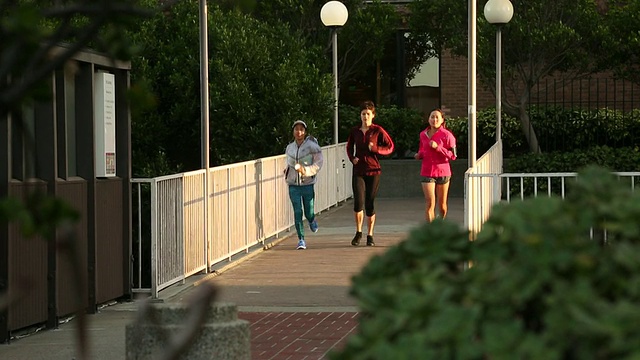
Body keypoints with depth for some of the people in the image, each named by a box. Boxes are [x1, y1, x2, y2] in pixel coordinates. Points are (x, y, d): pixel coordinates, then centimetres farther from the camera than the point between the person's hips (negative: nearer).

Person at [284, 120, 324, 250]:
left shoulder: (312, 146, -8)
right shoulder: (289, 148, 6)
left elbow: (318, 164, -10)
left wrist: (305, 170, -22)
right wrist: (287, 169, 8)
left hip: (307, 184, -2)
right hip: (293, 185, 2)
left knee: (309, 213, 3)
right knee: (298, 212, -6)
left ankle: (312, 220, 41)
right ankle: (301, 240, 1)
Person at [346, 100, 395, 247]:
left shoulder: (378, 130, -2)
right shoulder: (355, 131, 7)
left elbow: (390, 147, -1)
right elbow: (349, 147, 22)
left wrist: (375, 149, -16)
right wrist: (352, 158, 4)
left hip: (373, 170, -2)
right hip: (358, 171, 2)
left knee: (370, 204, 1)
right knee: (358, 202, -12)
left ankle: (370, 235, 15)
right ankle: (358, 232, 7)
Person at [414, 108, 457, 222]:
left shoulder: (447, 135, -5)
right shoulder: (423, 134, 7)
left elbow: (453, 155, -8)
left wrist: (437, 147, -18)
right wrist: (419, 155, 2)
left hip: (442, 171, -2)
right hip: (427, 172, 2)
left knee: (442, 204, 9)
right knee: (430, 202, -13)